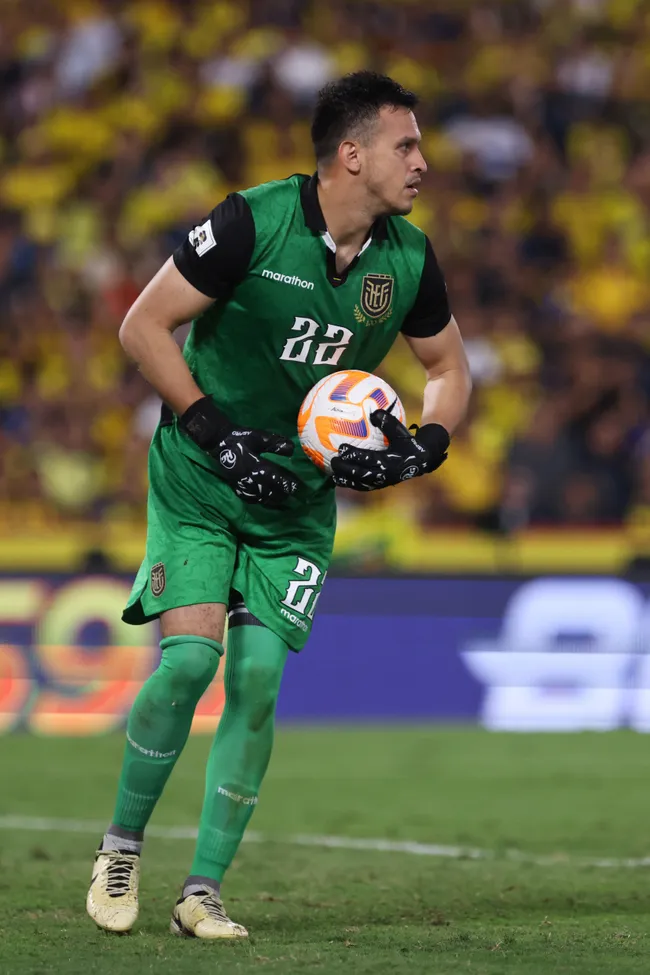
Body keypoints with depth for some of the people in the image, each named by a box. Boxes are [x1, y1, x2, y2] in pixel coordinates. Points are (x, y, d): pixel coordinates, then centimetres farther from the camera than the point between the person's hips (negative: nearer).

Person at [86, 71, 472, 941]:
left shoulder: (408, 258, -3)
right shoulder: (252, 224, -18)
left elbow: (449, 367, 13)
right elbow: (143, 326, -12)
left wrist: (422, 447, -7)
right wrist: (214, 432, -18)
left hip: (299, 499, 4)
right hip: (197, 483, -4)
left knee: (258, 675, -9)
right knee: (190, 655, -18)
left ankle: (204, 891, 0)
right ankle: (121, 849, 5)